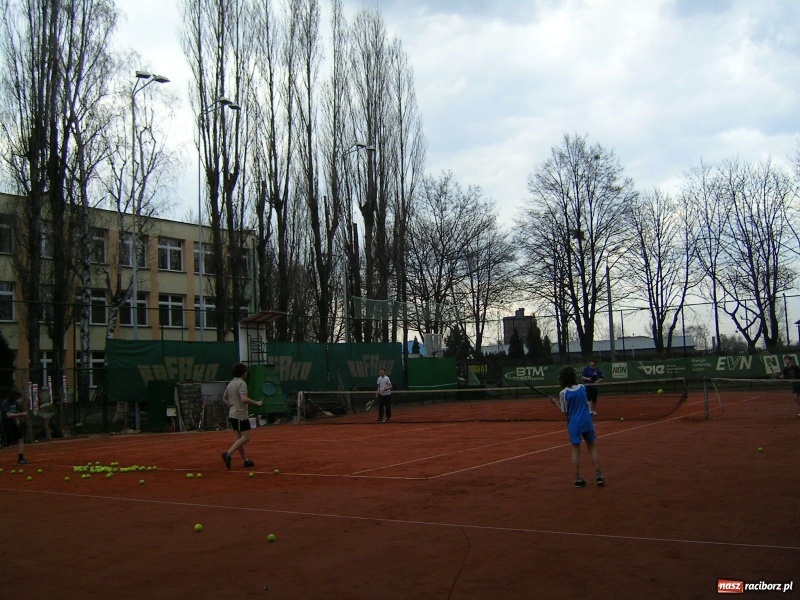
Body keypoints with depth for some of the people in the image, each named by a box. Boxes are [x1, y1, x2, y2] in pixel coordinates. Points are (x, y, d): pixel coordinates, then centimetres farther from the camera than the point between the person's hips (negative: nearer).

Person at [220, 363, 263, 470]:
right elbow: (244, 399, -27)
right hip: (241, 414, -9)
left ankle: (245, 460, 16)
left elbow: (224, 398, 22)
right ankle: (228, 454, -21)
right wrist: (257, 403, -18)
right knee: (245, 438, -8)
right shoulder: (241, 383, -15)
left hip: (232, 414, 9)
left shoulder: (230, 384, 12)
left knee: (239, 438, 11)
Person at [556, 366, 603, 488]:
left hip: (573, 424, -3)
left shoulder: (564, 393, -12)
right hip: (587, 422, 3)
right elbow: (587, 404, 12)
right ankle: (598, 475, 12)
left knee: (576, 451, 4)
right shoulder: (582, 388, 0)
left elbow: (565, 412, -9)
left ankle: (578, 479, 6)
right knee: (592, 448, 13)